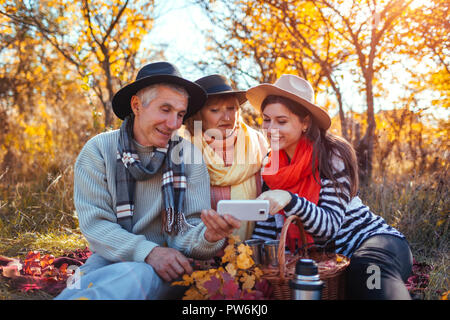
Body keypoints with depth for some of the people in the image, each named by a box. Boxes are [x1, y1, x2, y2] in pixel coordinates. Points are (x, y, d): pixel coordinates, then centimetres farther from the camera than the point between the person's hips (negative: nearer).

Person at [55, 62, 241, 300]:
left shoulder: (189, 156, -1)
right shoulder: (98, 151, -2)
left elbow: (186, 233, -5)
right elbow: (94, 224, -9)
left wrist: (209, 236, -30)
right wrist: (148, 252, -25)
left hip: (164, 267, 2)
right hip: (110, 259, -1)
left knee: (139, 276, -35)